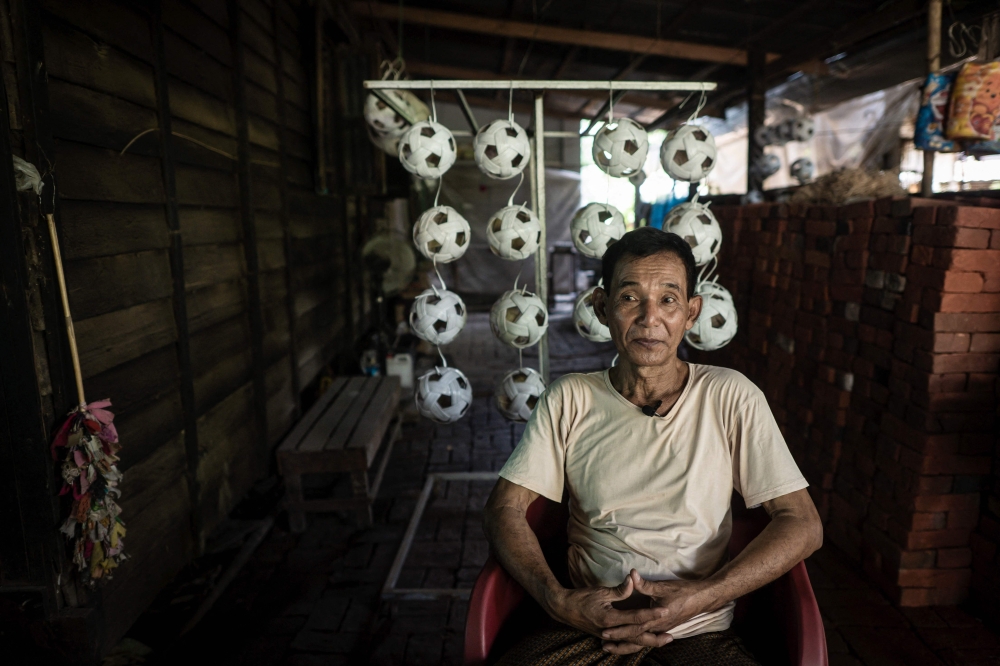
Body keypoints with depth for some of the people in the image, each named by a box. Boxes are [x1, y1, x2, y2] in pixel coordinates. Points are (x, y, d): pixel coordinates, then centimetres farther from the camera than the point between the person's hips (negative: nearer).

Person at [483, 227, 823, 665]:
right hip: (588, 625, 0)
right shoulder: (569, 399, 2)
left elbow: (802, 525, -3)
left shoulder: (730, 397, -1)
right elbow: (504, 510, 0)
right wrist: (557, 599, -17)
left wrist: (700, 596, -15)